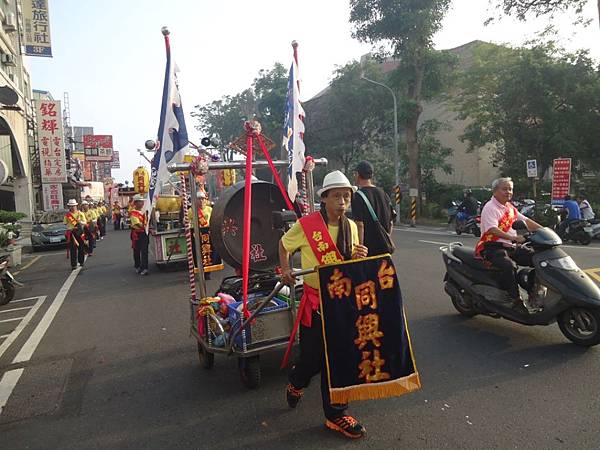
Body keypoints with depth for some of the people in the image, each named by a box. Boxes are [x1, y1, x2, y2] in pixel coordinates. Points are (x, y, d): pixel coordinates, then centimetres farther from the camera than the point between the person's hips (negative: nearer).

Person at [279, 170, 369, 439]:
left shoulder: (351, 227, 4)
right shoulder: (306, 225, -11)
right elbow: (284, 244, 5)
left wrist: (360, 257, -8)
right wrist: (285, 270, -9)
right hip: (315, 300, -4)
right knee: (313, 356, 6)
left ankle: (335, 415, 25)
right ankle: (296, 383, 43)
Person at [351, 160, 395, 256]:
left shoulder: (358, 197, -13)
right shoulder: (384, 194, 9)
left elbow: (360, 225, -19)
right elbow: (391, 222, 13)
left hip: (368, 247, -7)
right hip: (384, 248, 7)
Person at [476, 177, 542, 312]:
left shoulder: (509, 208, 18)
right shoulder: (490, 208, -10)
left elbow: (526, 221, 19)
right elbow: (493, 230, -25)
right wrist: (514, 238, -35)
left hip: (510, 246, 9)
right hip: (492, 247, -9)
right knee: (508, 265, -34)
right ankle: (516, 300, -26)